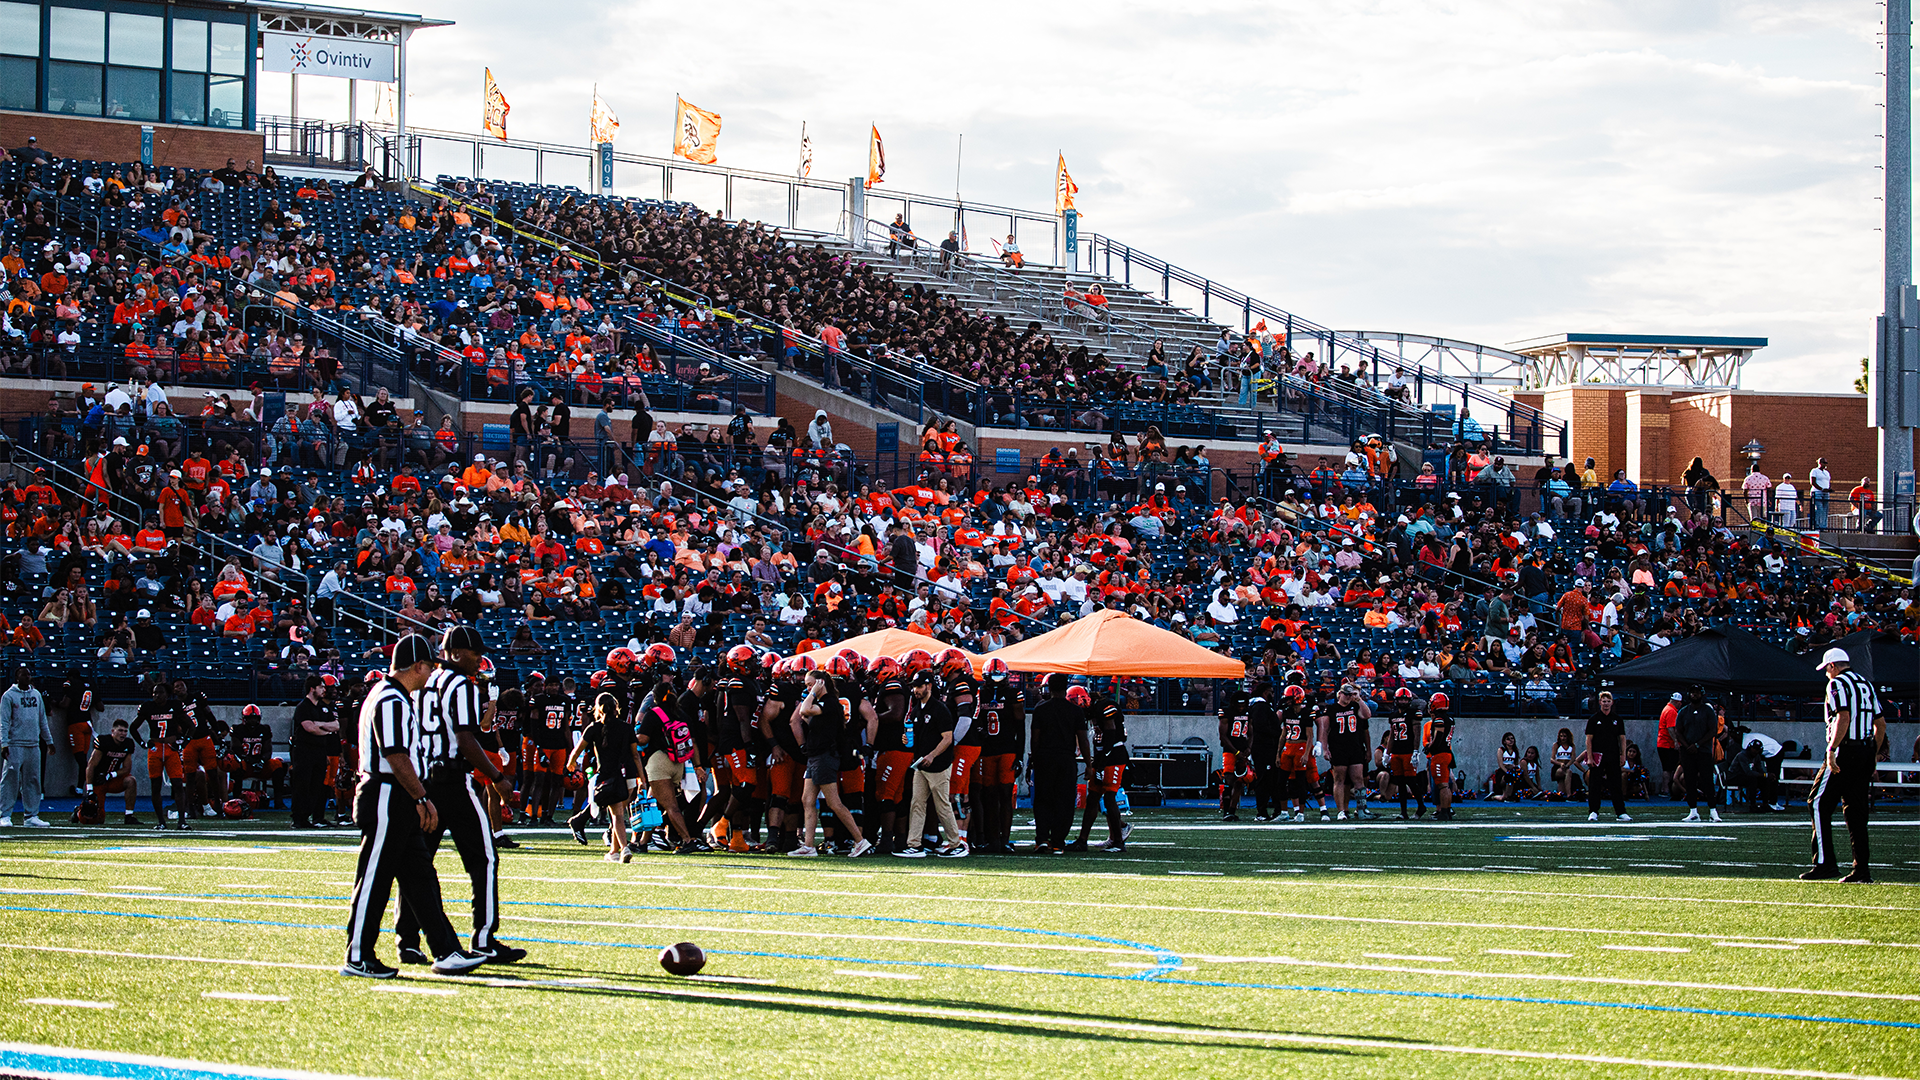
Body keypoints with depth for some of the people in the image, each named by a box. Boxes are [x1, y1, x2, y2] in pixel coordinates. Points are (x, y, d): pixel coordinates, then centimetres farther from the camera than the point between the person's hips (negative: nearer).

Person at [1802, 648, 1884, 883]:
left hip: (1846, 751, -8)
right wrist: (1874, 755, 22)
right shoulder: (1866, 685, 18)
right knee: (1856, 811, 10)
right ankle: (1862, 869, 6)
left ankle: (1825, 862, -10)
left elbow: (1844, 718, -20)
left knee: (1820, 804, -2)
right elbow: (1880, 722, 18)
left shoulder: (1837, 684, -6)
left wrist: (1832, 750, -22)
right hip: (1867, 752, 8)